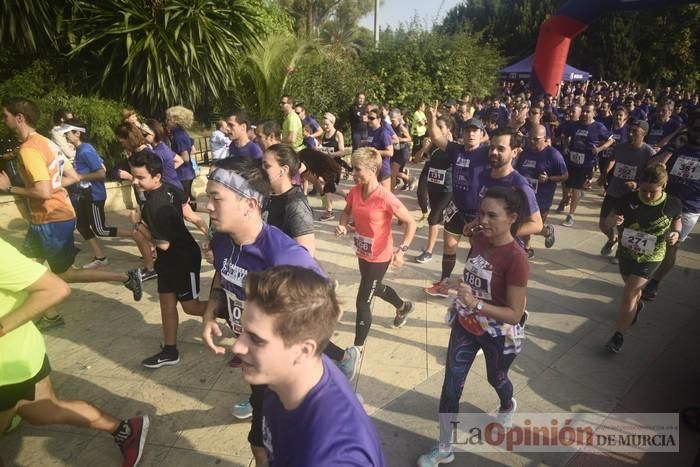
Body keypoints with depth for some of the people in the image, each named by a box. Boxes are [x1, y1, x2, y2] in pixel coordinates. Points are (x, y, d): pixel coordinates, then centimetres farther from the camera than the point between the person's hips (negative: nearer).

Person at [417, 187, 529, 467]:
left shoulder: (516, 258, -29)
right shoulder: (478, 239, -10)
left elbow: (515, 314, -27)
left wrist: (476, 303, -39)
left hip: (499, 335, -4)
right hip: (465, 326, 5)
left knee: (496, 379, 26)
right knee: (451, 387, 8)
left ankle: (508, 406, 63)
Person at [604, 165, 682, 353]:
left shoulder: (673, 204, -16)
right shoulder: (628, 199, -17)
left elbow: (676, 221, 5)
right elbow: (609, 220, -9)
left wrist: (676, 233, -16)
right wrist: (613, 220, -33)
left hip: (650, 258, -3)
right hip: (626, 252, 3)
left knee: (628, 295, -7)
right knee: (632, 288, 25)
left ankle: (619, 335, 7)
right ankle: (637, 305, 60)